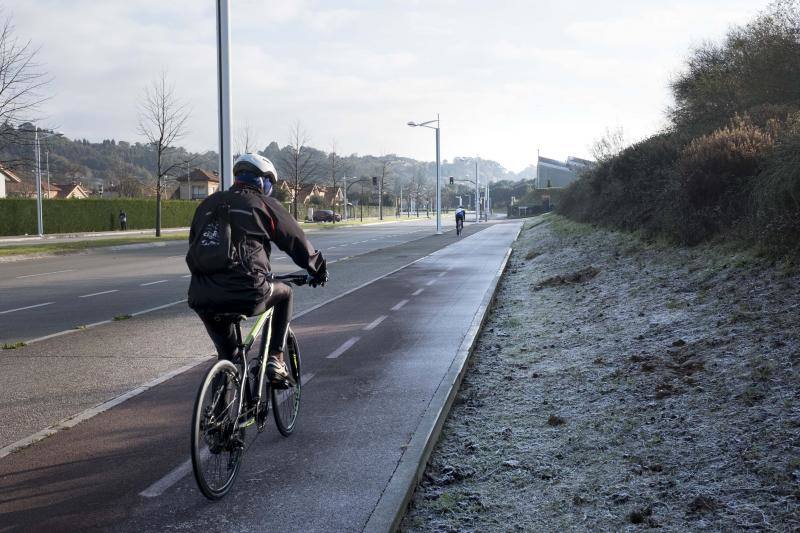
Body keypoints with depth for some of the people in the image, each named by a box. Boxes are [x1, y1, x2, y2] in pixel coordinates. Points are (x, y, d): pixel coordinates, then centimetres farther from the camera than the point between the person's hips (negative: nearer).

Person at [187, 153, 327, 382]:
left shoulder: (208, 204, 21)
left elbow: (194, 246, 28)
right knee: (284, 292, 28)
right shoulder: (265, 205, 8)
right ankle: (275, 358, 21)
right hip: (247, 295, -4)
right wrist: (319, 270, 31)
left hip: (202, 298, 5)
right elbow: (297, 242, 15)